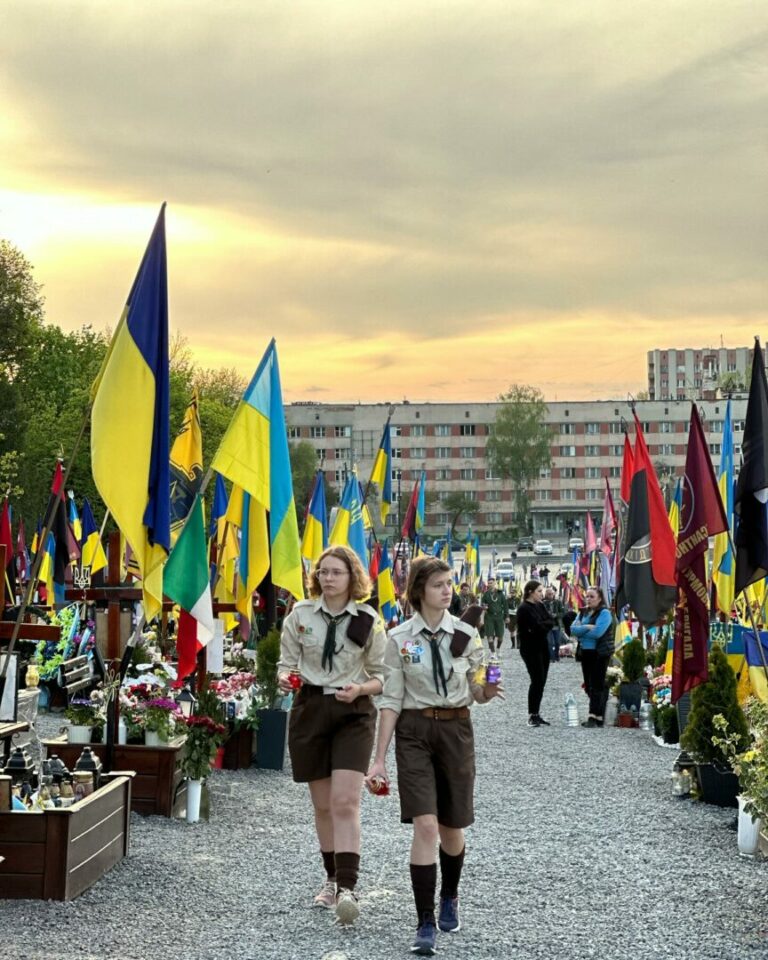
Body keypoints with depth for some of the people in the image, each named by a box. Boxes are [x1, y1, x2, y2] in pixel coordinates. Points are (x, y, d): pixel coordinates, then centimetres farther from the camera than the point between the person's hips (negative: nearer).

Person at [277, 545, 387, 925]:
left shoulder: (368, 621, -2)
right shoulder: (300, 614, 2)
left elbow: (381, 677, 4)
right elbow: (287, 661, 10)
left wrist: (360, 689, -16)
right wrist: (284, 677, -13)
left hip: (353, 712, -2)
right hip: (310, 709, 3)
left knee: (345, 802, -15)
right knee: (322, 804, 11)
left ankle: (347, 887, -18)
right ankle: (332, 879, 27)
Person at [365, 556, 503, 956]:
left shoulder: (465, 635, 1)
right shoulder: (399, 639, -3)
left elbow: (476, 693, 8)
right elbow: (391, 700, -2)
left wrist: (487, 691, -16)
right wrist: (379, 758, -5)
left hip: (456, 729, 2)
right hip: (414, 731, -2)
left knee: (451, 827, 11)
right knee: (425, 825, -13)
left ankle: (449, 898, 39)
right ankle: (425, 924, -8)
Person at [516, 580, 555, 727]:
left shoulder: (540, 605, 12)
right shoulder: (524, 608, -14)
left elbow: (551, 622, 2)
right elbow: (537, 626, -22)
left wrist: (541, 626, -13)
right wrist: (545, 625, -5)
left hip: (542, 647, 8)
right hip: (530, 649, -8)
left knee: (541, 681, 9)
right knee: (537, 681, -9)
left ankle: (536, 714, 15)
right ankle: (532, 716, -3)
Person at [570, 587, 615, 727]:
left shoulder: (604, 613, -9)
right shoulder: (583, 612, 13)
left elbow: (597, 632, -21)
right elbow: (573, 628, 1)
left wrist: (580, 630, -7)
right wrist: (587, 627, -16)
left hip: (600, 654, -8)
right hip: (586, 652, 8)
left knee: (596, 685, -9)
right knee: (588, 685, 10)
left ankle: (594, 717, -11)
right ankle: (599, 715, 20)